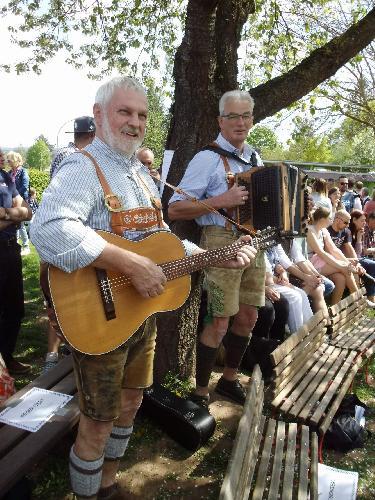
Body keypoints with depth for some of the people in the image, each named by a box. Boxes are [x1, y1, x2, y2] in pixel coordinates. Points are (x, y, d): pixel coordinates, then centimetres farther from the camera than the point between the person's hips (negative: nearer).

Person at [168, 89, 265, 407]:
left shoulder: (256, 158, 14)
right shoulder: (208, 158, -8)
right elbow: (175, 209, -13)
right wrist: (221, 201, -21)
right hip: (221, 242, -7)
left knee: (248, 317, 13)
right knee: (220, 322, -4)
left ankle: (230, 379, 33)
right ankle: (200, 392, 16)